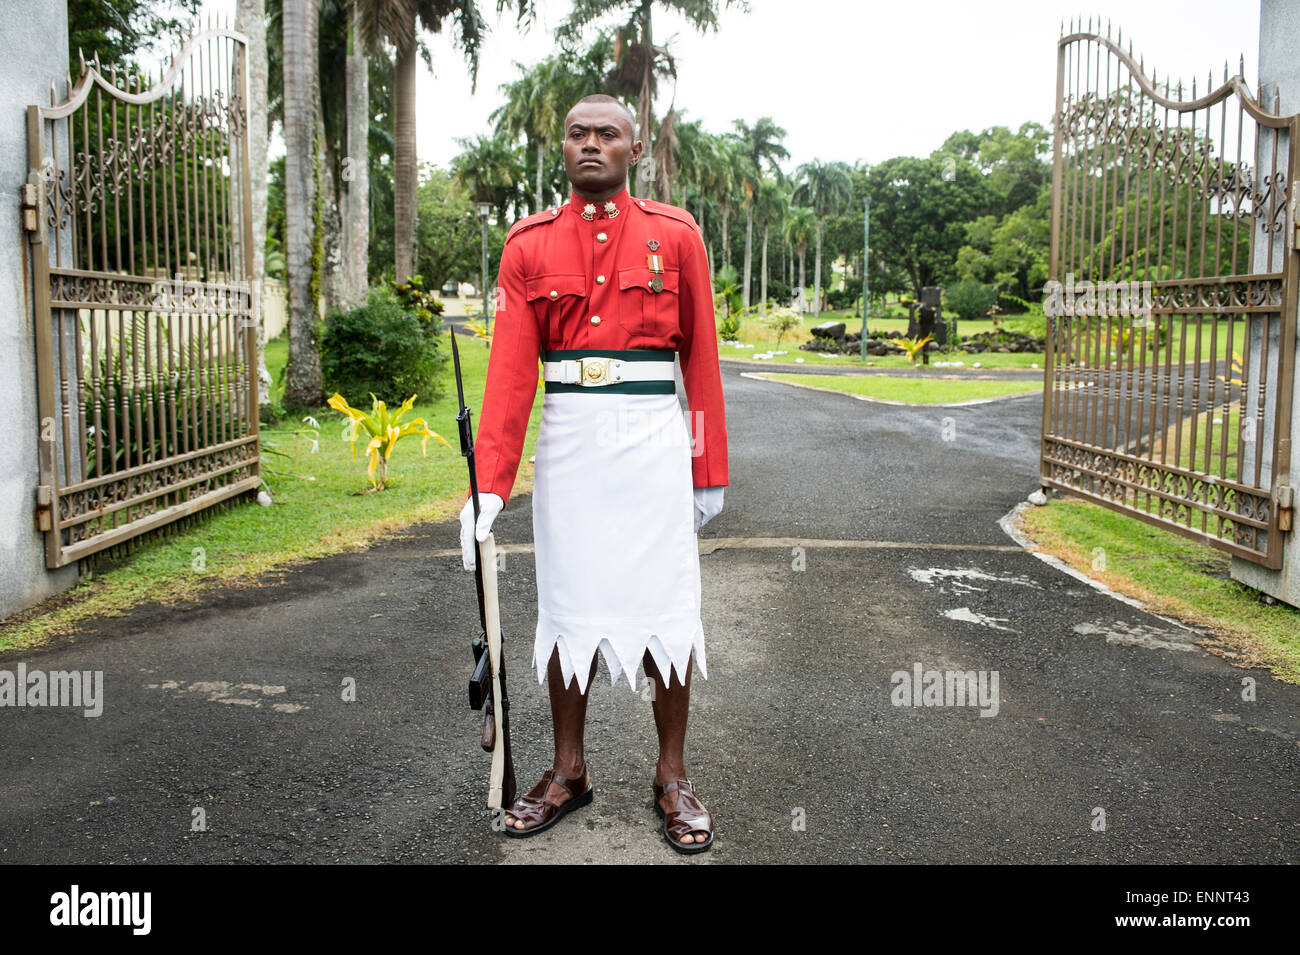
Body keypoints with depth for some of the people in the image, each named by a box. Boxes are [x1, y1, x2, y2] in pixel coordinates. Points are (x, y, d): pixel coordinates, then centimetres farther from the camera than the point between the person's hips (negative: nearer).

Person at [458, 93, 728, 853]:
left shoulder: (677, 235, 4)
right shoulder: (530, 244, 5)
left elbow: (701, 357, 4)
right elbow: (511, 368, -3)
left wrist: (711, 470, 2)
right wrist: (490, 484, -11)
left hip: (654, 440, -1)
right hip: (569, 441, 1)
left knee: (664, 604, 3)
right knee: (568, 603, 8)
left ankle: (673, 777, 17)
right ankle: (569, 771, 23)